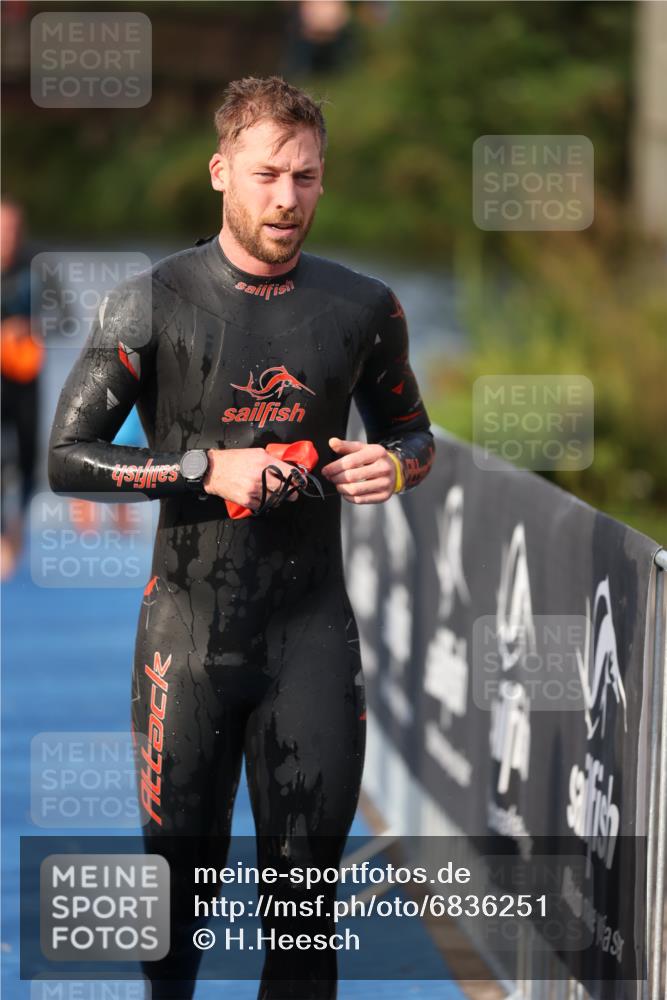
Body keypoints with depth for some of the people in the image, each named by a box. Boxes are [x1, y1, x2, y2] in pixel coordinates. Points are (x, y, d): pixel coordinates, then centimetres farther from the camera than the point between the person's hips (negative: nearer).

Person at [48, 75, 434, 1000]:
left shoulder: (364, 308, 5)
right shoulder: (153, 304, -3)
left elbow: (412, 432, 19)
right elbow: (68, 457, -4)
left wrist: (394, 466, -6)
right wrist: (207, 469, -15)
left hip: (313, 628, 2)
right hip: (191, 628, -2)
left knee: (306, 880, 4)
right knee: (182, 865, 7)